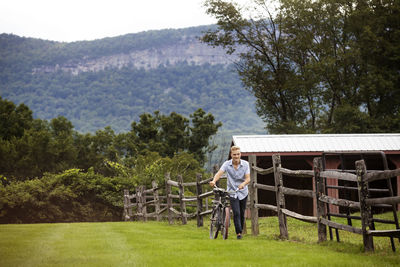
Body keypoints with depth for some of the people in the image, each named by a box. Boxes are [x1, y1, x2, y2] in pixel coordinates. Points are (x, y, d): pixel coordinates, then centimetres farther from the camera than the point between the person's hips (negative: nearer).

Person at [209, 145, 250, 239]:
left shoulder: (245, 164, -7)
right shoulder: (227, 164, -9)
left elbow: (248, 178, -14)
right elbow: (219, 173, -24)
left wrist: (243, 184, -36)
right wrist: (214, 181, -45)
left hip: (243, 192, 2)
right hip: (232, 192, -2)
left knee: (242, 214, 10)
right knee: (236, 213, -15)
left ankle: (241, 230, 30)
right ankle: (238, 233, -8)